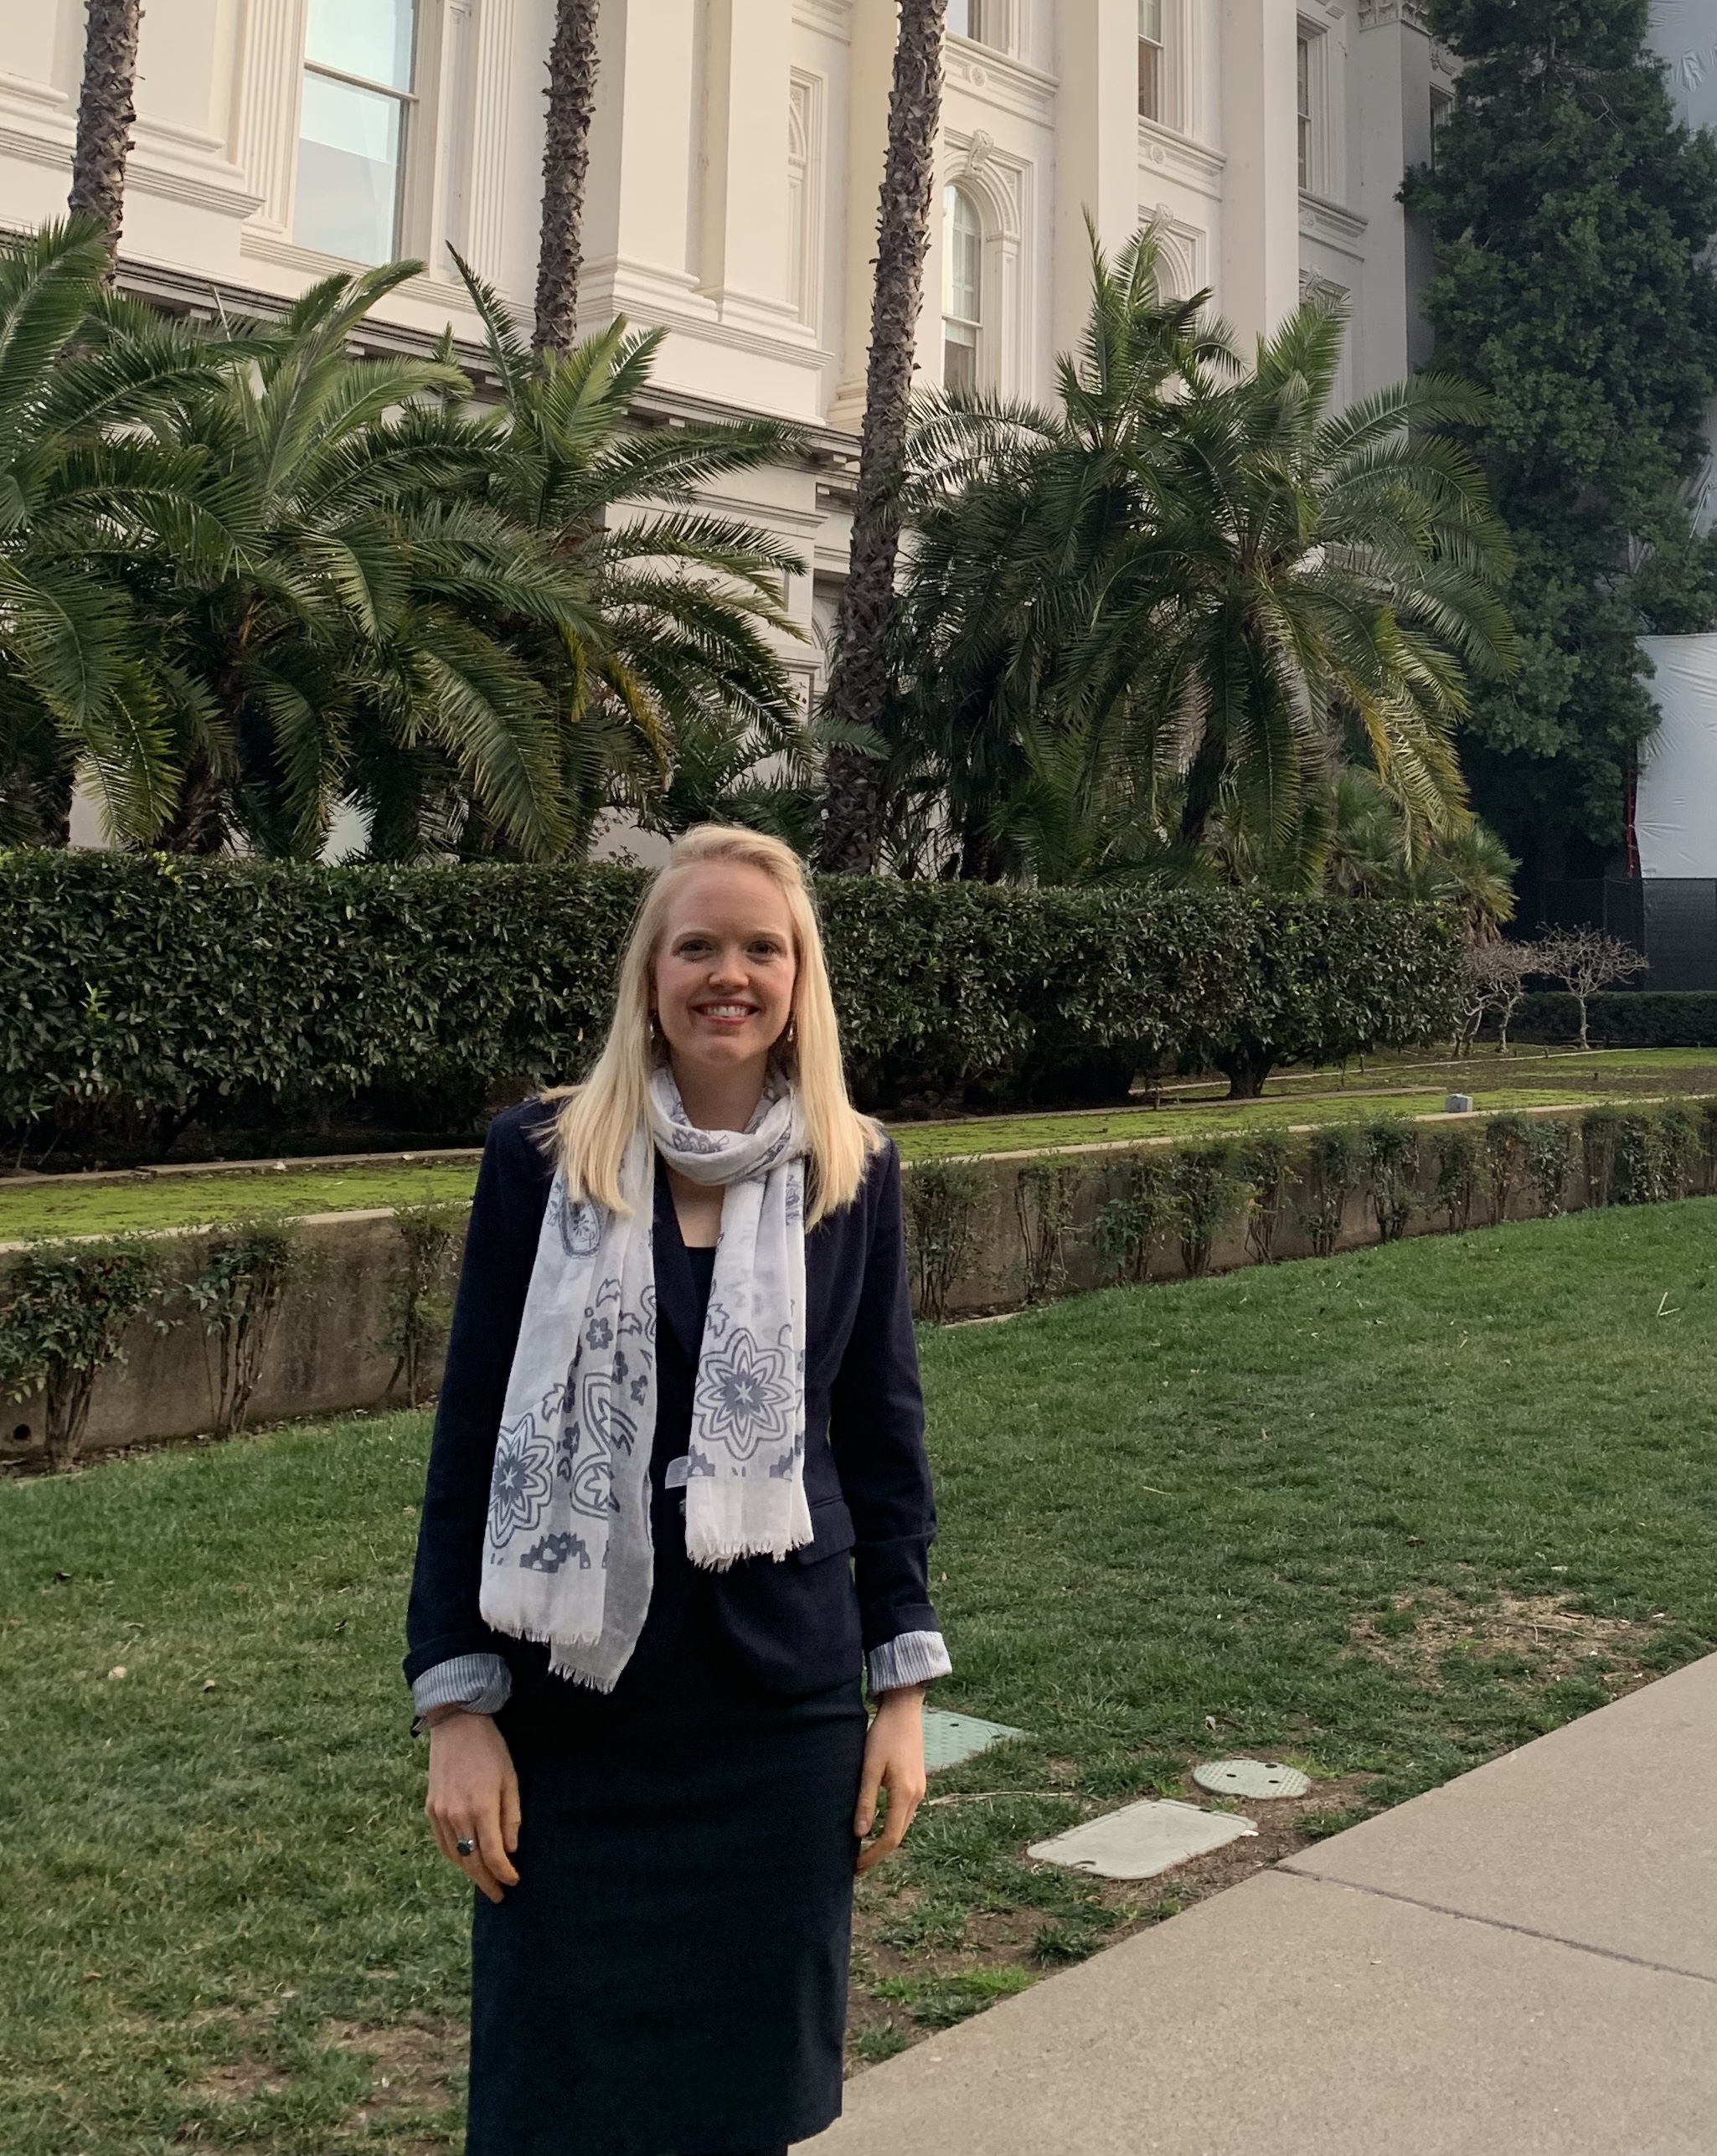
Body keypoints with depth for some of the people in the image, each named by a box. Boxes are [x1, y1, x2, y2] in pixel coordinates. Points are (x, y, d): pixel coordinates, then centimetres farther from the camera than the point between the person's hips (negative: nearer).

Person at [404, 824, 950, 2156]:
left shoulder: (853, 1171, 0)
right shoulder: (543, 1156, -5)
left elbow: (885, 1436, 4)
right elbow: (472, 1440, -3)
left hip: (783, 1701, 2)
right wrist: (457, 1705, -5)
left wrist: (904, 1690, 3)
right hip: (571, 1708, -1)